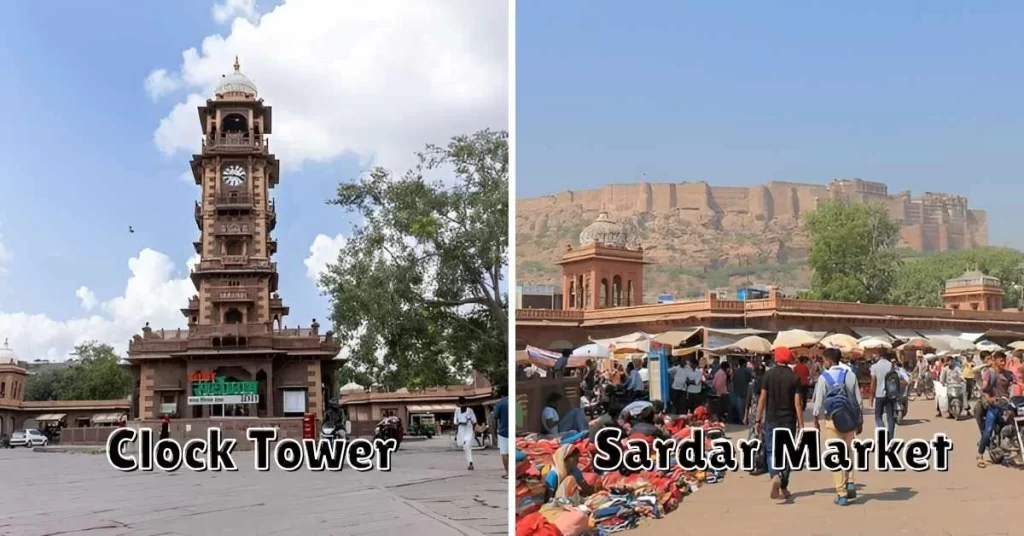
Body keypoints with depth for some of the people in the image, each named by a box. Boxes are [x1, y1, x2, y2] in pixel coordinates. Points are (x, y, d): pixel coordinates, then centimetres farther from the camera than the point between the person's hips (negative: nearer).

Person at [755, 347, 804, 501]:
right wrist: (801, 425, -2)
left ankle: (775, 476, -21)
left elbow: (762, 399, -6)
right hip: (789, 420, 1)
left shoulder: (769, 375, -5)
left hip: (771, 419, -1)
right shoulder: (794, 377, -4)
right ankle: (784, 488, 16)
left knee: (771, 450, 6)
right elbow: (797, 403, -7)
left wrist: (758, 420, 1)